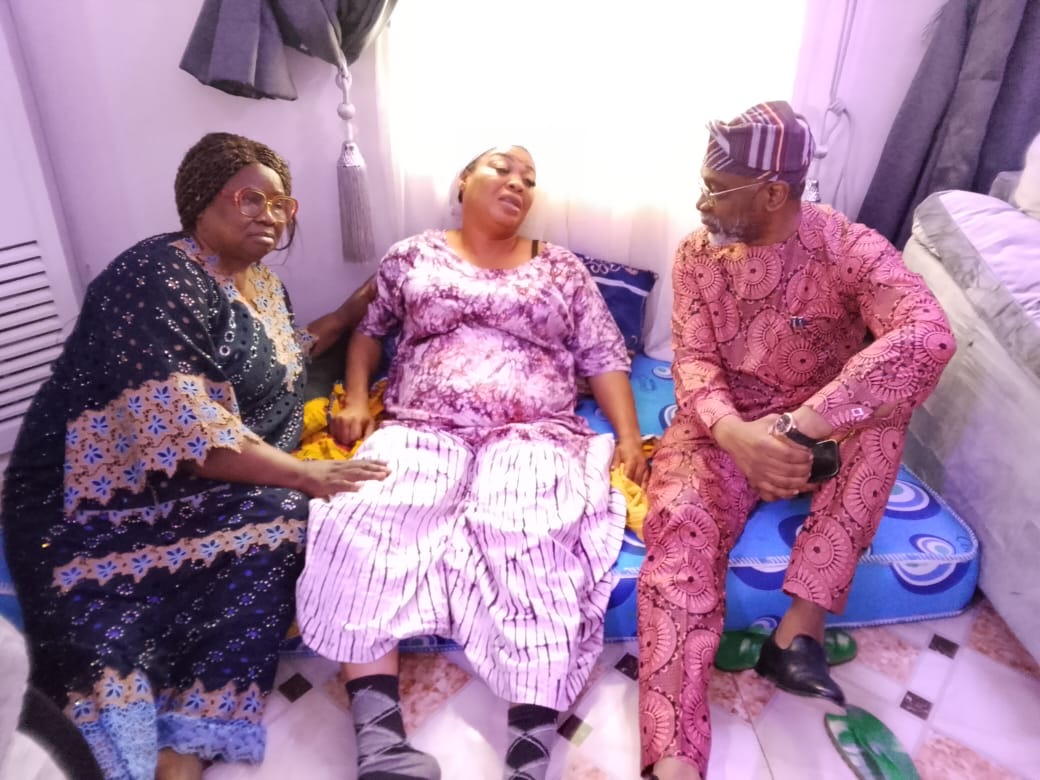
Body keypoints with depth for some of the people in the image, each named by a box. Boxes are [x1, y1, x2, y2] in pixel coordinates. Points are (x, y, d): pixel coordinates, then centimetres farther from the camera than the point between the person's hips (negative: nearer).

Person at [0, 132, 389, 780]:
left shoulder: (261, 282, 15)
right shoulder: (156, 276, -13)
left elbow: (275, 356, 36)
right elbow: (177, 427, -25)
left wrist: (354, 310, 26)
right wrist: (303, 475, -26)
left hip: (217, 488, 7)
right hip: (106, 496, -7)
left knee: (279, 524, -22)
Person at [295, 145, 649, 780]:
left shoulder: (563, 269, 18)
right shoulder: (414, 255, 19)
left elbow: (604, 358, 13)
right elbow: (368, 328, 25)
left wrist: (630, 437, -2)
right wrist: (355, 400, 8)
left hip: (531, 435, 0)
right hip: (422, 430, 1)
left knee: (530, 539, -34)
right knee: (366, 523, -30)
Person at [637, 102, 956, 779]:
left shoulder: (847, 247, -12)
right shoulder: (697, 254, -1)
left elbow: (930, 333, -30)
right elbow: (693, 361, -8)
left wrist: (798, 425, -40)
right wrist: (735, 434, -31)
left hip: (823, 431, 0)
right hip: (723, 429, 1)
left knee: (887, 401, -32)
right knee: (681, 523, -30)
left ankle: (800, 629, -30)